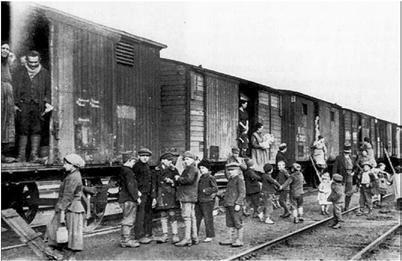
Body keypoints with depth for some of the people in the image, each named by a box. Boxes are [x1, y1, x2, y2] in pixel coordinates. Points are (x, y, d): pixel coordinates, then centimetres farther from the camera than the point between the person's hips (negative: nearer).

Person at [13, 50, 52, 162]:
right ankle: (21, 155, 0)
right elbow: (15, 89, 8)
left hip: (38, 106, 0)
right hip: (23, 104, 0)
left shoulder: (44, 73, 12)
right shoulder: (20, 73, 10)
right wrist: (15, 103, -2)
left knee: (36, 130, -1)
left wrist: (47, 102, 0)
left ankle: (34, 154, 3)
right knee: (23, 130, -3)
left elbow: (48, 90, 13)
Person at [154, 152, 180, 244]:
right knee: (163, 216, 5)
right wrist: (155, 196, 10)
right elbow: (155, 184, 13)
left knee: (172, 215, -5)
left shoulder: (173, 170, 4)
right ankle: (165, 235, 13)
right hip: (161, 194, 3)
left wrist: (172, 182, -16)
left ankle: (175, 235, 2)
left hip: (171, 194, -3)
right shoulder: (157, 170, 11)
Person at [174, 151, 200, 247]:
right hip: (191, 196, 11)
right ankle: (194, 238, 16)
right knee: (192, 217, 12)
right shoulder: (192, 169, 24)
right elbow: (183, 181, 25)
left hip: (188, 196, -11)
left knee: (187, 217, -12)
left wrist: (178, 178, -10)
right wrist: (177, 180, 8)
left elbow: (189, 179, -23)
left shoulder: (192, 168, -9)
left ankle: (187, 239, -14)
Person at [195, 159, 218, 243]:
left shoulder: (211, 178, -9)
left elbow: (215, 188, -18)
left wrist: (205, 191, -19)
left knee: (208, 219, 0)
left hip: (207, 201, -8)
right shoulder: (201, 178, 15)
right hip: (199, 201, 8)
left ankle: (209, 236, 9)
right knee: (196, 218, 10)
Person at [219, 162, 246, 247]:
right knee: (230, 223, 12)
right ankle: (230, 239, 18)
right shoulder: (231, 180, 18)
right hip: (229, 205, 9)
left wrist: (238, 204, -19)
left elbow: (242, 193, -13)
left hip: (235, 205, -9)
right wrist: (226, 204, 20)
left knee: (238, 223, -3)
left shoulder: (239, 179, -7)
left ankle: (239, 240, 2)